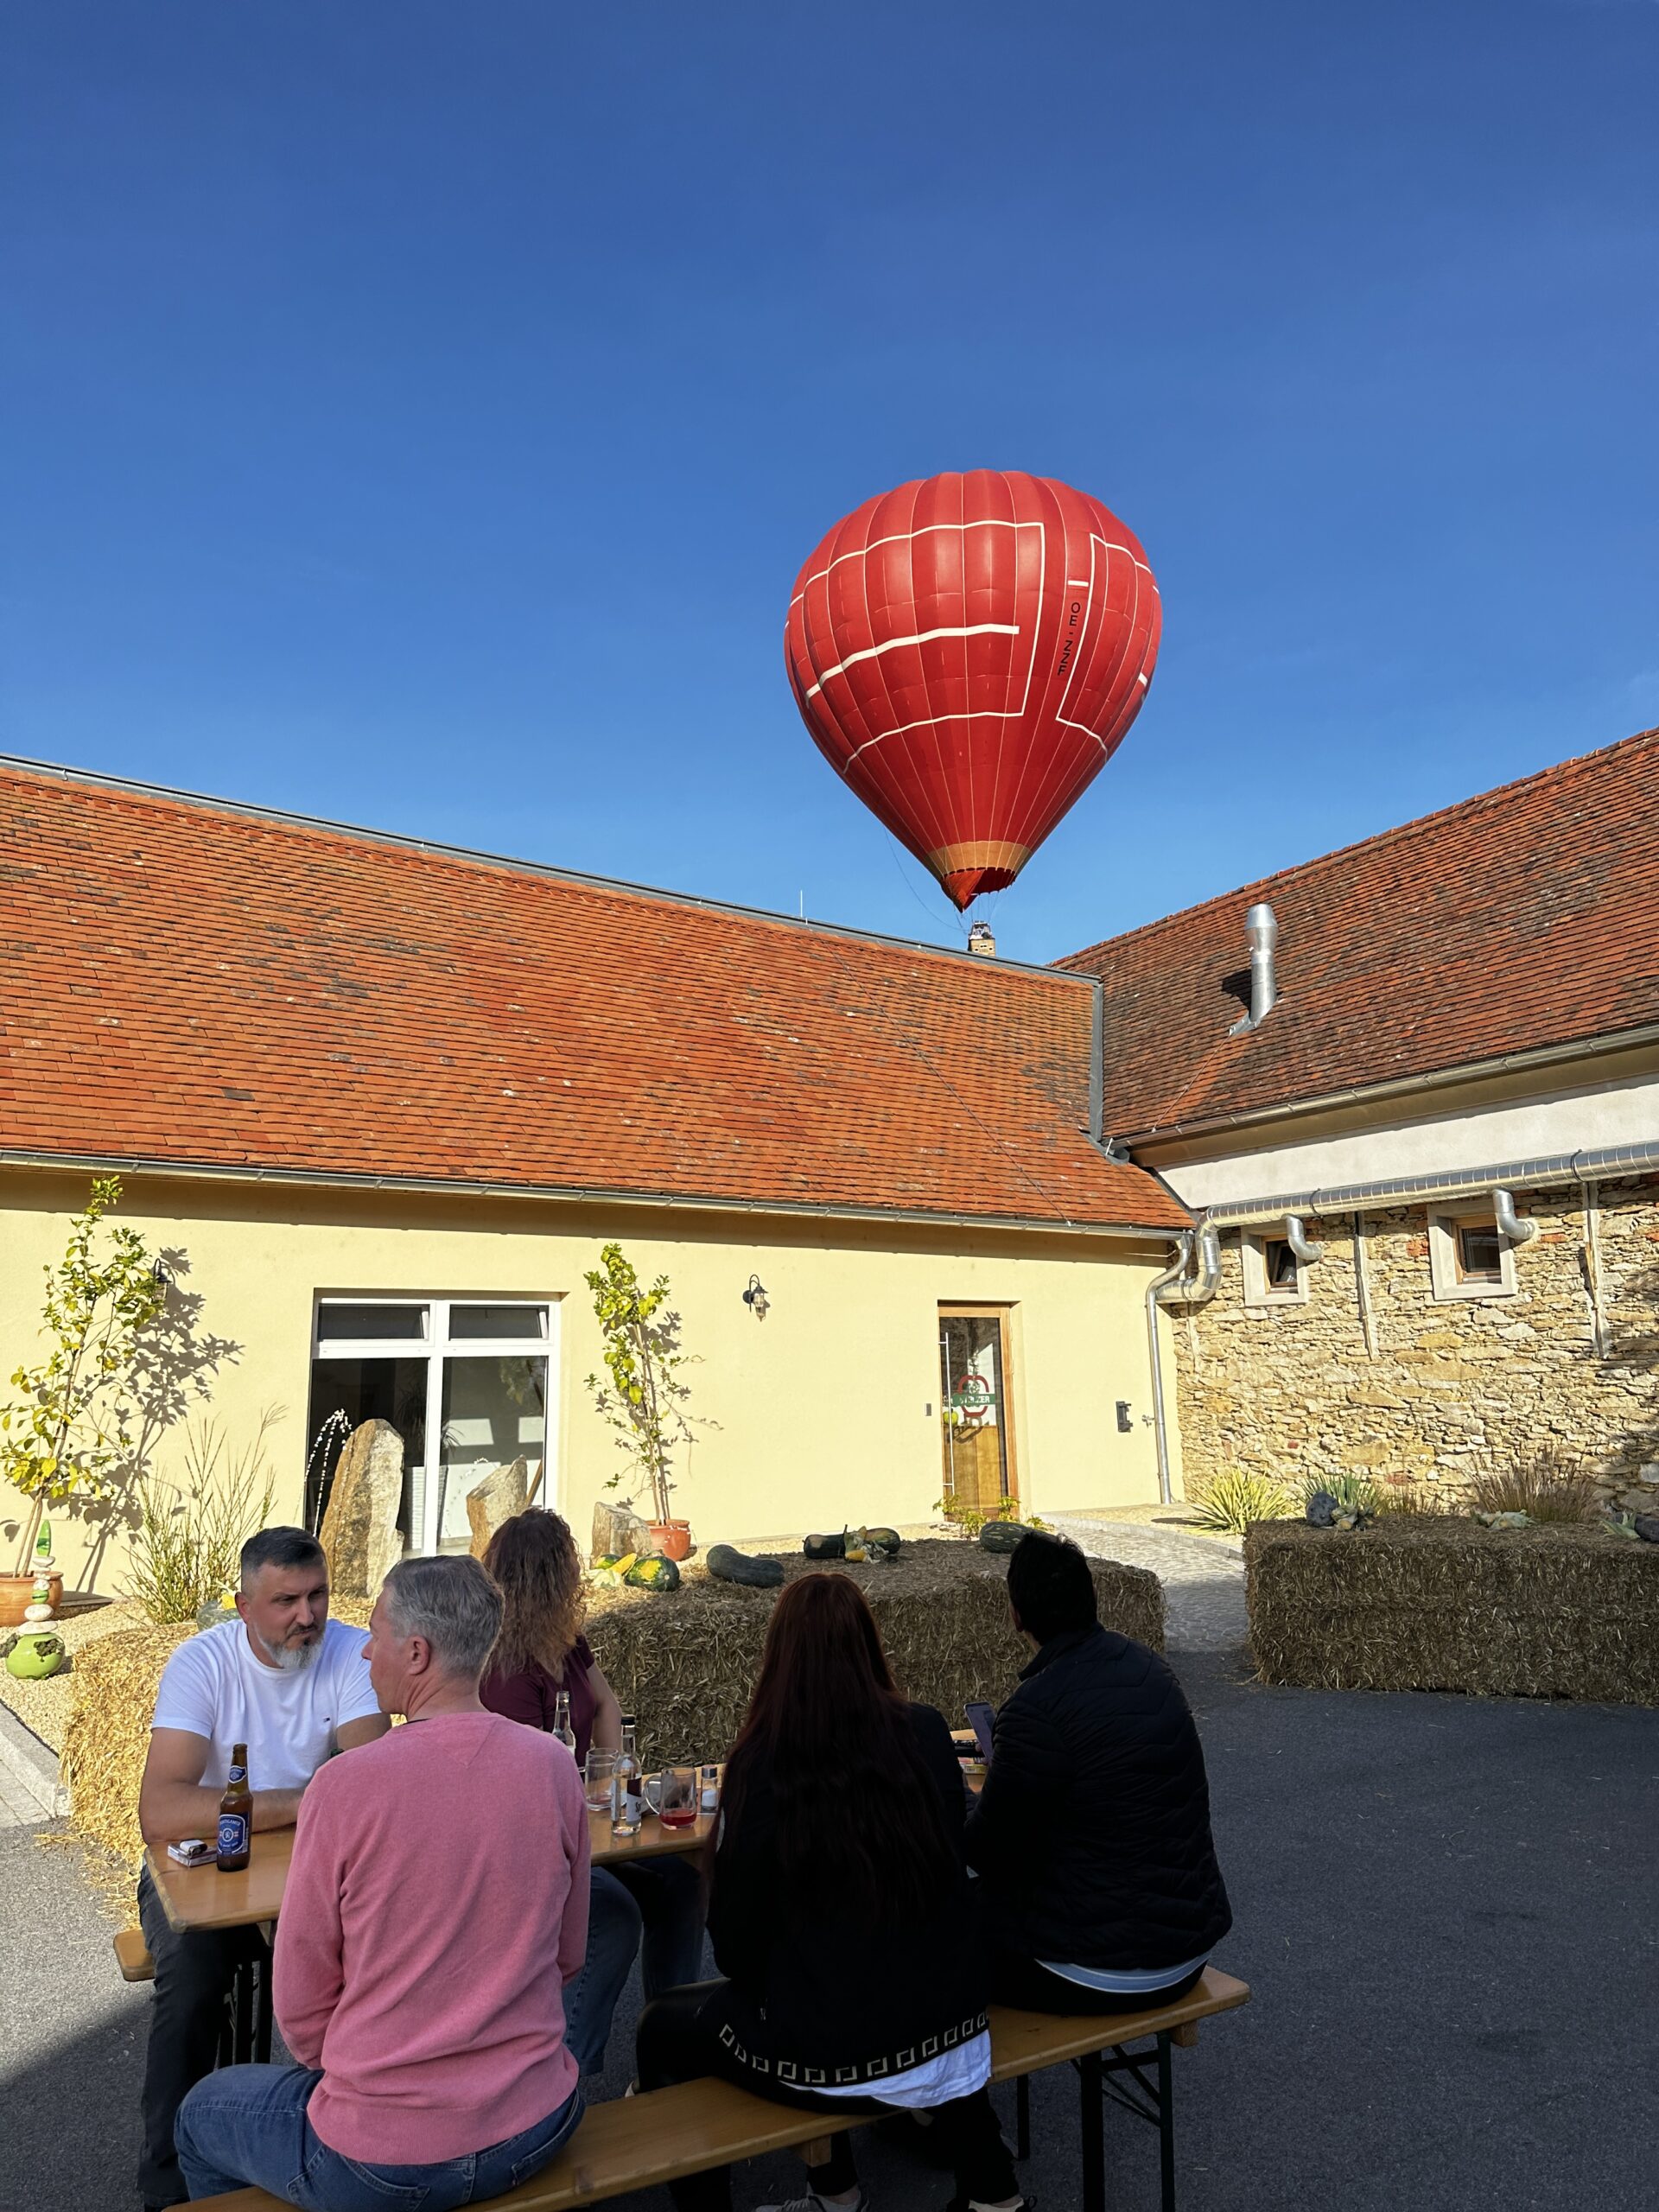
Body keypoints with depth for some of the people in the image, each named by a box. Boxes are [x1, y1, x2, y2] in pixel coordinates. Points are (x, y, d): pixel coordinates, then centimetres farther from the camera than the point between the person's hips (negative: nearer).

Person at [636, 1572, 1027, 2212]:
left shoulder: (762, 1764, -18)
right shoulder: (925, 1734, -8)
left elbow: (735, 1939, -9)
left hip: (829, 2055, -4)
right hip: (950, 2026, 4)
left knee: (663, 2027, 20)